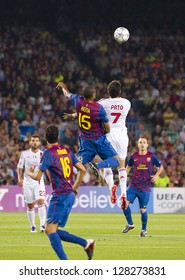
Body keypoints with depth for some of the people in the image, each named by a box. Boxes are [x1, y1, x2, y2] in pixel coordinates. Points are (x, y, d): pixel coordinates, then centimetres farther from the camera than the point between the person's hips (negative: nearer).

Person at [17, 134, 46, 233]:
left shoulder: (43, 154, 0)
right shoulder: (24, 154, 2)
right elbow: (20, 167, 4)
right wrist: (19, 178, -9)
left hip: (39, 181, -1)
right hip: (27, 182, 1)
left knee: (41, 201, -19)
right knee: (30, 205, 6)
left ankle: (42, 224, -21)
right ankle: (32, 226, 20)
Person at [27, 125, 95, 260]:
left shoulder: (49, 153, -9)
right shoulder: (67, 151, 12)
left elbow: (38, 177, -9)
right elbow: (83, 169, 14)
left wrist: (30, 173, 13)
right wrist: (75, 187, 25)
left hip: (60, 196, -8)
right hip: (70, 195, 8)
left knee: (50, 229, -12)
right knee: (54, 231, 13)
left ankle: (65, 263, -23)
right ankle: (86, 243, 6)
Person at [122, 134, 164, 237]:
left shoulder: (152, 156, -4)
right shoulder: (134, 156, 2)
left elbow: (160, 167, 9)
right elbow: (128, 167, 21)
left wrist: (156, 175, -8)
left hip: (145, 188, -2)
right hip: (133, 186, 2)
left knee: (143, 210, 0)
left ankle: (144, 229, 22)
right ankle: (130, 224, 6)